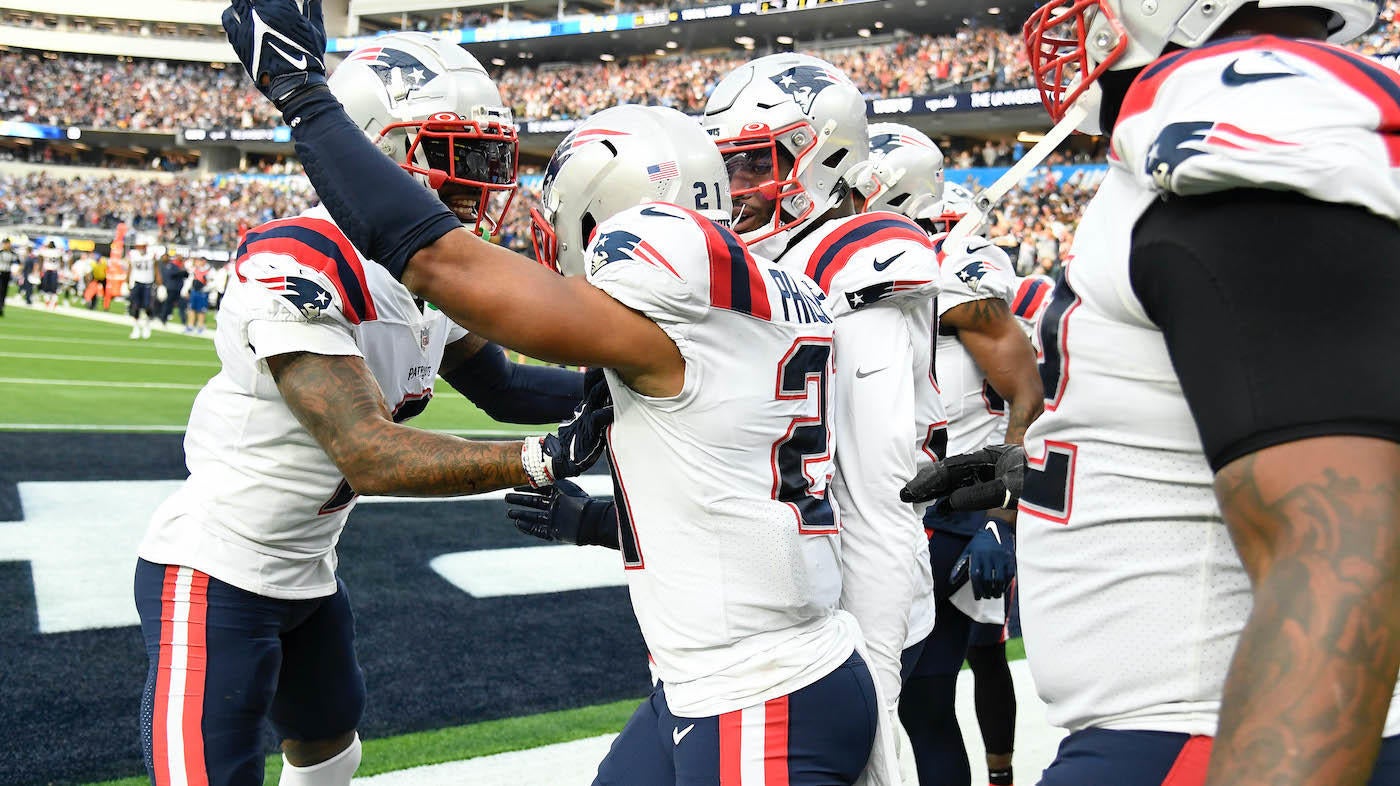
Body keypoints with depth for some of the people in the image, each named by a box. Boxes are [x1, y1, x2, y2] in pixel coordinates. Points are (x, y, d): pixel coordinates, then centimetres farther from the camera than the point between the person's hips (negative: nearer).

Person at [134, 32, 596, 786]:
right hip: (214, 579, -9)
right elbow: (373, 458, -32)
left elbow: (501, 385, 13)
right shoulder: (297, 264, -27)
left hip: (307, 574, 9)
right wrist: (541, 458, -34)